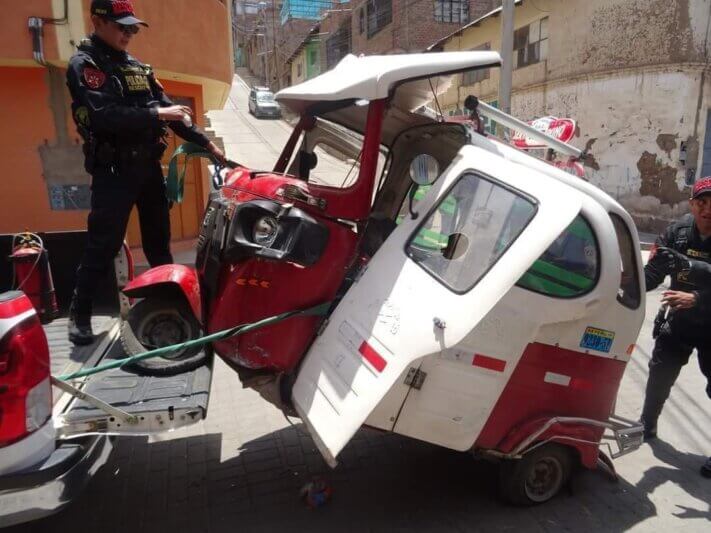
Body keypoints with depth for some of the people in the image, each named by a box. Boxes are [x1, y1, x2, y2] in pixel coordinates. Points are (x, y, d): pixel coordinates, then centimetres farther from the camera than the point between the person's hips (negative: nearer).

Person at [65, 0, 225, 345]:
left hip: (148, 165, 7)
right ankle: (79, 312, 9)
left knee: (159, 238, 15)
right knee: (104, 245, -5)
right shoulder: (83, 65, -7)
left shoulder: (136, 66, 15)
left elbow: (167, 107, 14)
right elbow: (104, 116, -23)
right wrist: (156, 115, -21)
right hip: (113, 171, -7)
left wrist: (205, 143, 7)